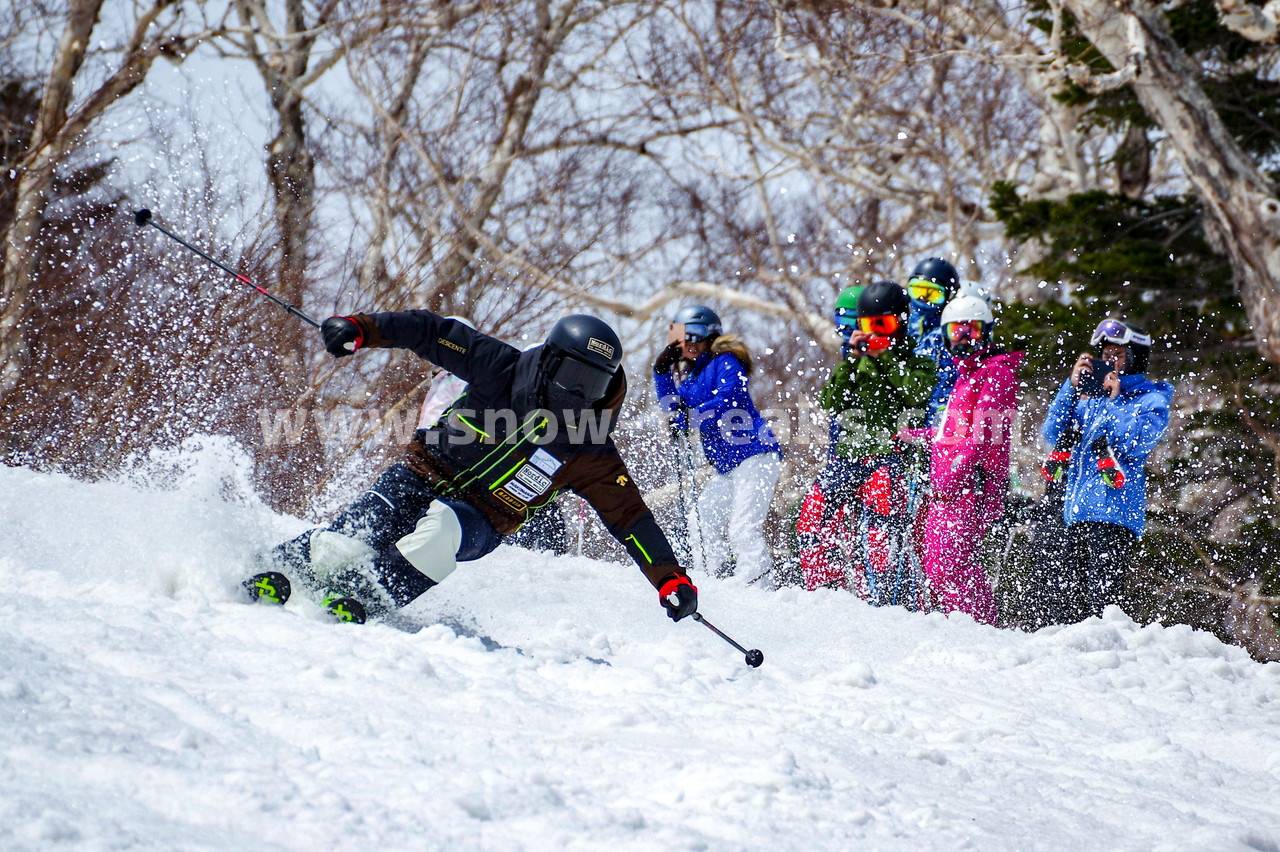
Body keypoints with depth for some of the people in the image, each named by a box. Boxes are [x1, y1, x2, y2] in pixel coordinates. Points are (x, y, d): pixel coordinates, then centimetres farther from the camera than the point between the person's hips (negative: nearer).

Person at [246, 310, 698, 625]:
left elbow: (631, 517, -6)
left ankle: (359, 601, -24)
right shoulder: (504, 369, -8)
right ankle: (273, 570, 0)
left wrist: (669, 576, -16)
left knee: (443, 528, -36)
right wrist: (363, 329, -18)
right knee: (347, 544, -24)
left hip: (479, 521, 0)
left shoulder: (591, 456, -6)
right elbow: (433, 332, -6)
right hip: (424, 475, 0)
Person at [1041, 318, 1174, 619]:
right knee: (1078, 595, 7)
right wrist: (1072, 386, 1)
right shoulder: (1092, 396, 21)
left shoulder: (1151, 400, 5)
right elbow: (1053, 433, 10)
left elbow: (1136, 444, -11)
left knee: (1103, 597, -16)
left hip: (1114, 511, -7)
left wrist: (1114, 401, -6)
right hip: (1077, 511, 7)